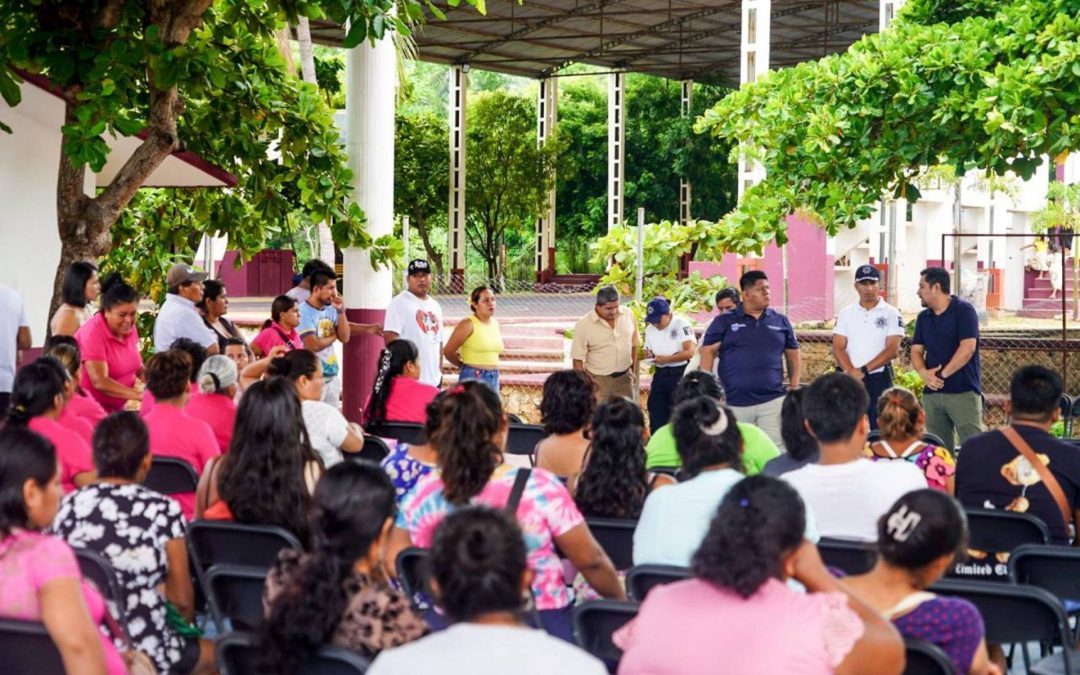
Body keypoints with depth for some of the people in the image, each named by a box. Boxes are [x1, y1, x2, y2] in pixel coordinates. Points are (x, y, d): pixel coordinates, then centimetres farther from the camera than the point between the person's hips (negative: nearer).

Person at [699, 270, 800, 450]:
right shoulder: (724, 321, 2)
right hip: (734, 403, -1)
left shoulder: (780, 321, 9)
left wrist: (794, 386, 7)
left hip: (773, 401, 1)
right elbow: (708, 352, 1)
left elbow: (793, 355, 17)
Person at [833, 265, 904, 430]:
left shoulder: (891, 314, 1)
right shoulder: (846, 314, 10)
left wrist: (863, 370, -14)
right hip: (850, 381, 2)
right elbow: (838, 348, 3)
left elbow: (892, 350, -7)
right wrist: (852, 372, -14)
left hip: (880, 379, -2)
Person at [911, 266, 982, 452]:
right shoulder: (923, 317, 15)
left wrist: (942, 375, -13)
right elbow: (916, 351, 12)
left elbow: (967, 348, -14)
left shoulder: (963, 311, -5)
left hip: (963, 392, -6)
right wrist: (924, 372, -9)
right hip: (932, 393, 6)